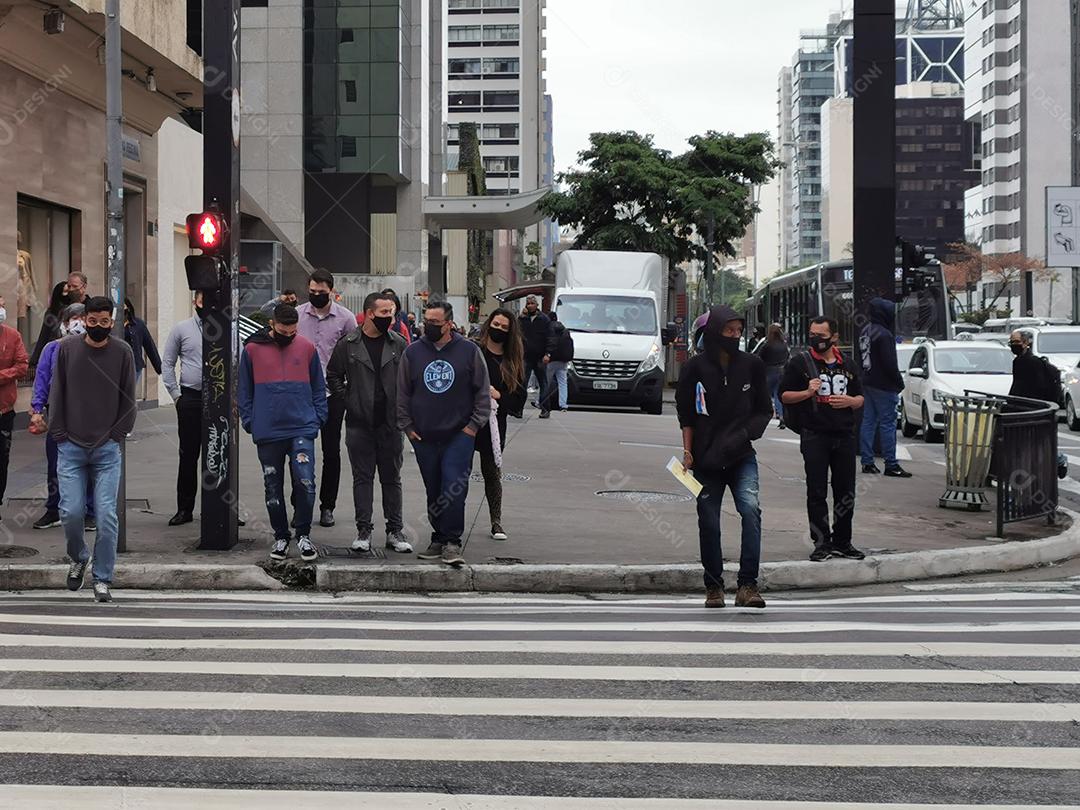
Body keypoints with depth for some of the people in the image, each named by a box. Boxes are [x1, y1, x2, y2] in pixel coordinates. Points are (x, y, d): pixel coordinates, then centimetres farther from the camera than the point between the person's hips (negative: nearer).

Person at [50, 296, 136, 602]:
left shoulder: (122, 352, 0)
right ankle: (78, 558, 25)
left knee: (107, 515, -5)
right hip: (71, 447, 1)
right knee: (71, 511, -4)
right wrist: (60, 434, 0)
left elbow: (129, 399, 5)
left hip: (107, 450, -1)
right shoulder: (67, 348, 1)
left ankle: (102, 579, 6)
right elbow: (57, 393, 5)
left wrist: (117, 434, -2)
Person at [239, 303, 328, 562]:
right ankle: (281, 537, 21)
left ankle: (303, 534, 3)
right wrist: (249, 422, 1)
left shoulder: (307, 348, 4)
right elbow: (245, 390, 8)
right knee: (273, 489, 8)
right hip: (267, 432, 1)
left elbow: (318, 387, 11)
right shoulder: (253, 349, 2)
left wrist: (318, 418, 1)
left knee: (305, 482, -12)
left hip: (302, 429, -1)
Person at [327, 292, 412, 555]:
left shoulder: (398, 343, 4)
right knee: (362, 477, 4)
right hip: (359, 424, -1)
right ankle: (363, 531, 10)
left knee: (392, 477, 7)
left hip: (390, 423, 1)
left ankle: (395, 530, 12)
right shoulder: (348, 345, 0)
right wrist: (347, 401, -1)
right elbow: (333, 376, 8)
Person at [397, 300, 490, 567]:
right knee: (434, 492, 8)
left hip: (459, 435, -3)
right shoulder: (413, 352, 5)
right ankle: (439, 539, 19)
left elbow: (483, 391, 4)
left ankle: (451, 542, -10)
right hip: (424, 437, 3)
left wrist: (474, 425, -2)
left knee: (454, 489, -13)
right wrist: (407, 426, 6)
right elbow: (402, 393, 12)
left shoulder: (469, 351, 0)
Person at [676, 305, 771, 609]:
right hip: (706, 458, 0)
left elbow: (764, 410, 9)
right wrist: (688, 451, -3)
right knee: (709, 523, 4)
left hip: (742, 456, 0)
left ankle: (747, 585, -20)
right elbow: (686, 414, 5)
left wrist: (745, 433, -8)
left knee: (751, 507, -21)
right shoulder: (695, 368, -3)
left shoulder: (751, 365, 1)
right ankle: (714, 586, 21)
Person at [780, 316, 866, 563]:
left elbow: (860, 398, 21)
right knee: (817, 493, -3)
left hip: (844, 434, 4)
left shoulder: (847, 365, 14)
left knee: (846, 493, 7)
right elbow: (784, 395, 1)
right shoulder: (799, 362, 1)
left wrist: (850, 401, -2)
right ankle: (822, 543, 3)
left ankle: (842, 542, 17)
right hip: (814, 436, -4)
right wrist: (807, 392, -16)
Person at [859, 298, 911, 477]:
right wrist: (899, 382, -8)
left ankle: (867, 462, 12)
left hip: (867, 383, 9)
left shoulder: (866, 331, 10)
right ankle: (891, 465, -4)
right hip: (883, 385, -9)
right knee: (887, 423, -5)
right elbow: (889, 363, -19)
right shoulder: (884, 335, -19)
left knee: (868, 421, 10)